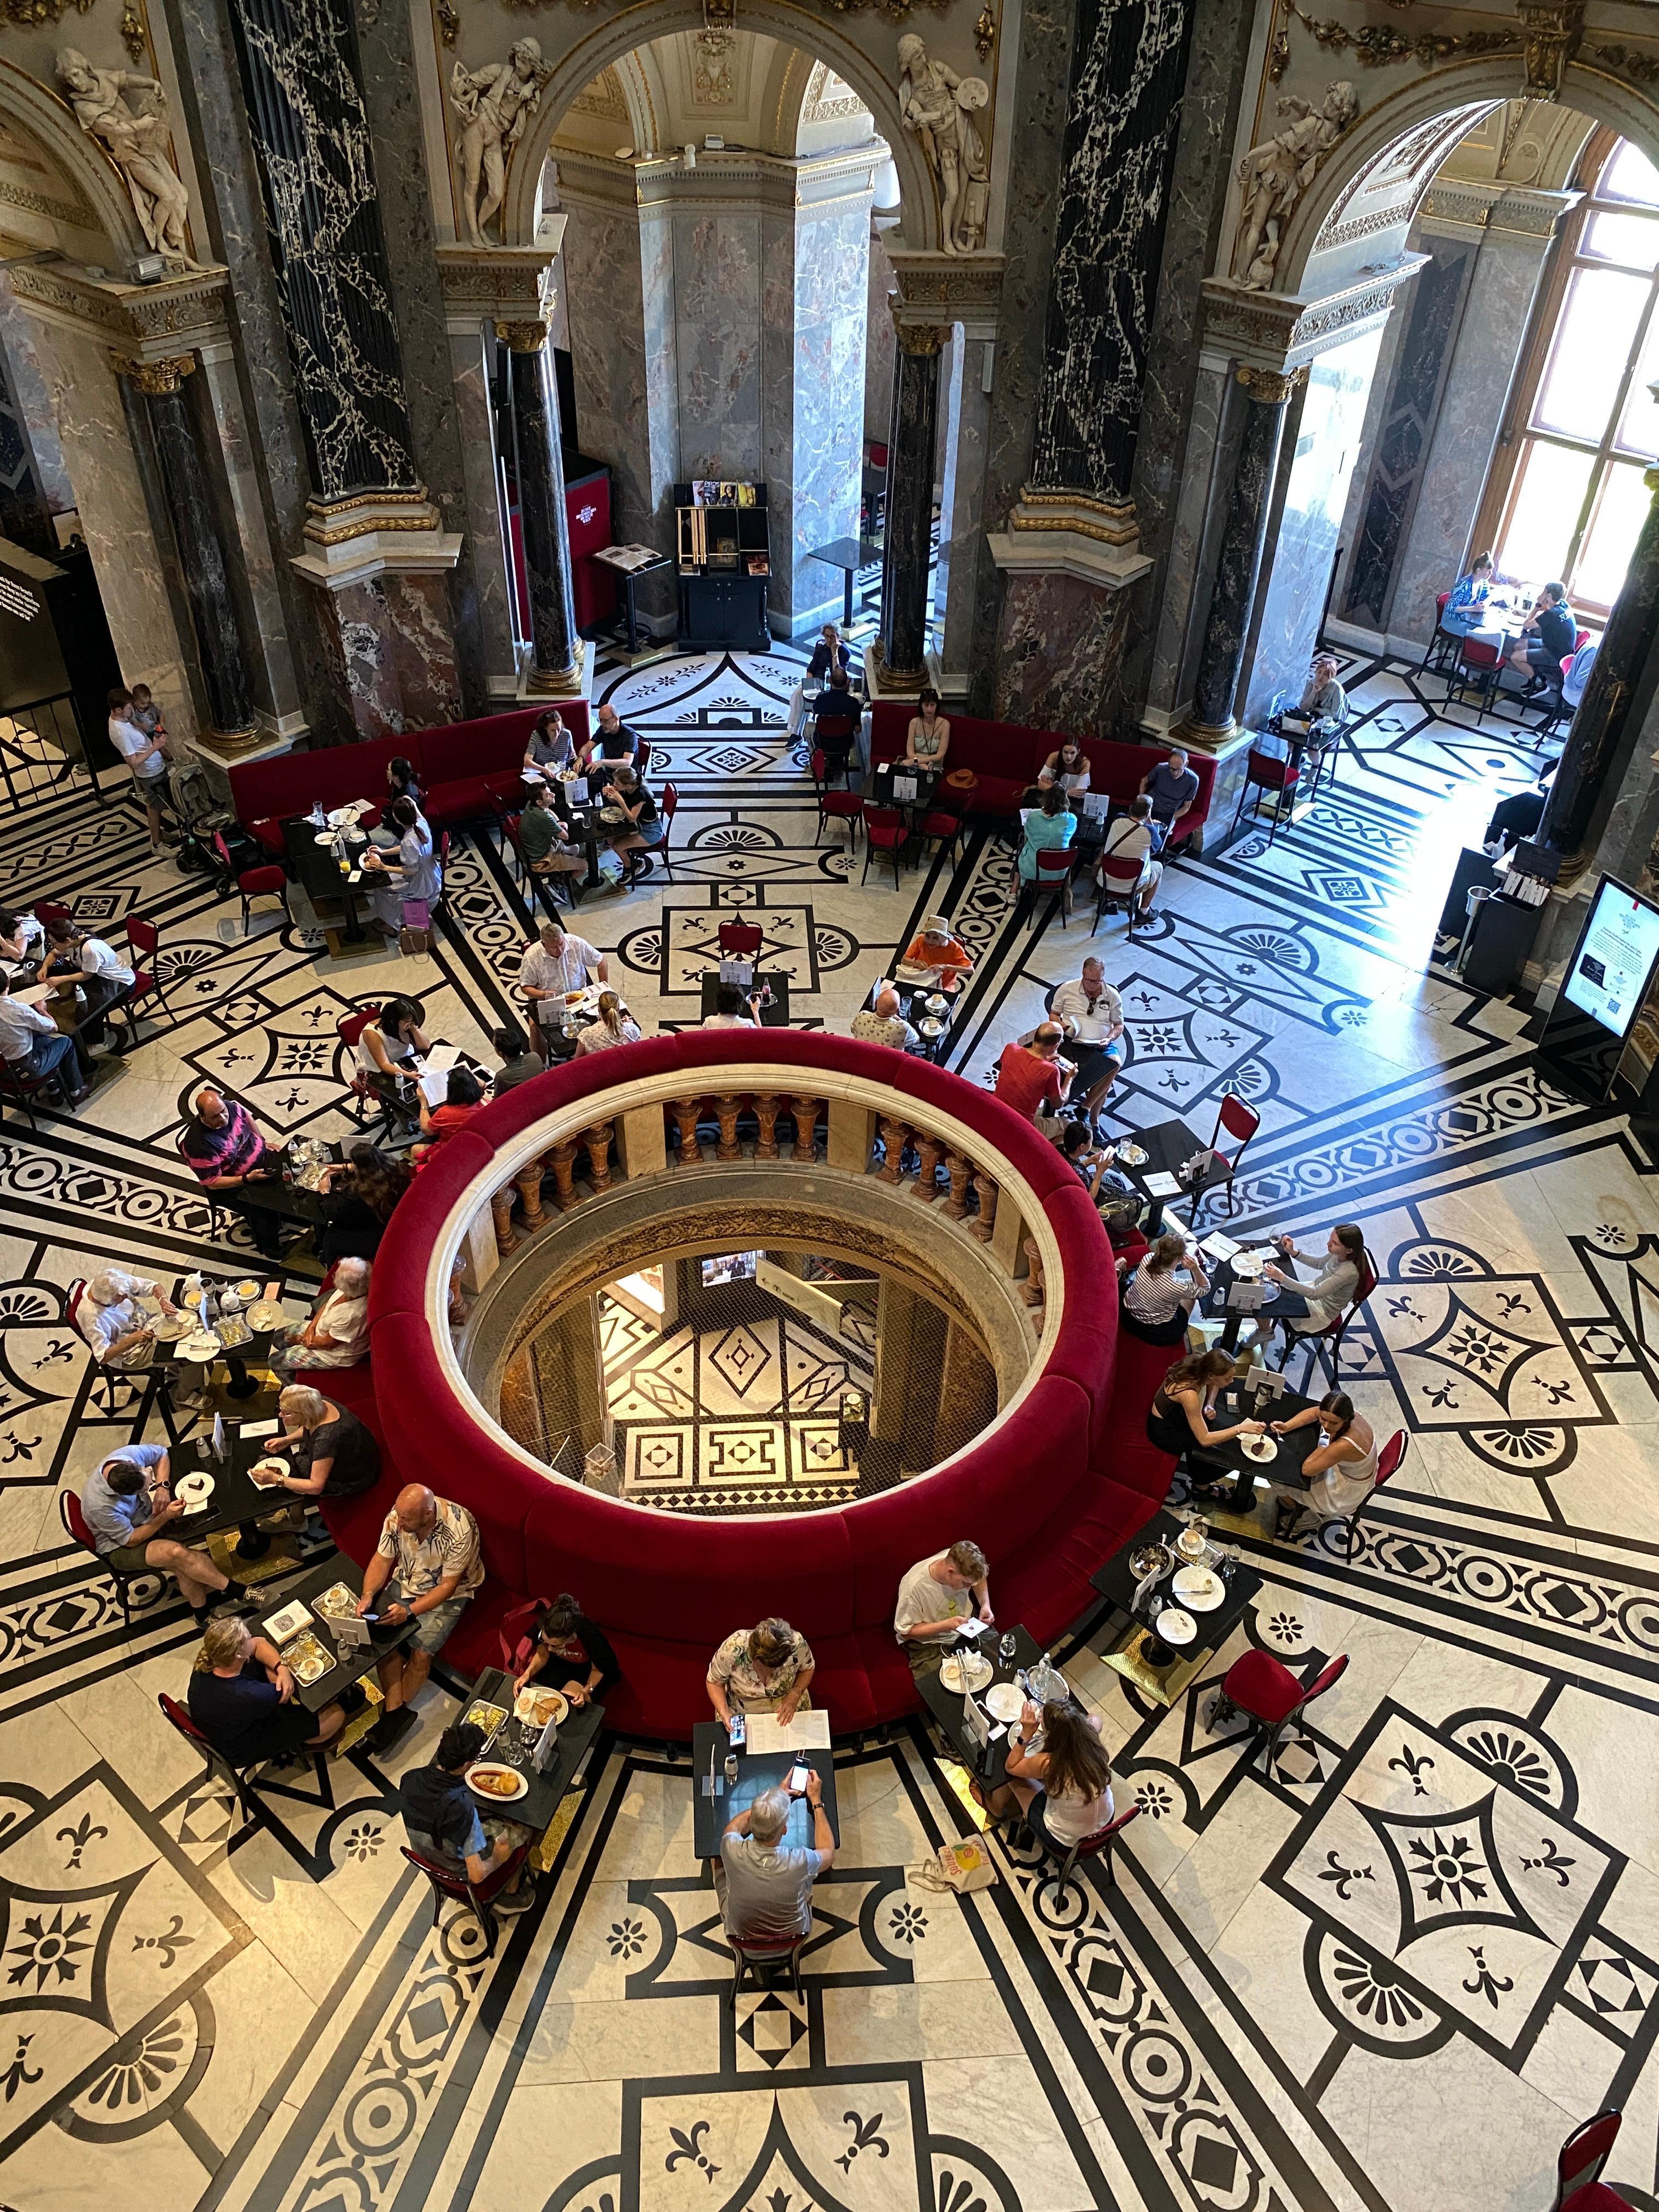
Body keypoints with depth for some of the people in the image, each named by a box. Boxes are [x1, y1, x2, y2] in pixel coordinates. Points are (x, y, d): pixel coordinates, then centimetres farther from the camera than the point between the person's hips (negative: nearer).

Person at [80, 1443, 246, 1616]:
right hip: (120, 1546, -6)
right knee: (177, 1553, -28)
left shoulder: (131, 1454, -23)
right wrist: (165, 1516, -26)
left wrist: (163, 1487, -14)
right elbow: (131, 1540, -22)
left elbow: (161, 1453, 1)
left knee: (183, 1568, -19)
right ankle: (235, 1590, -15)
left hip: (147, 1518, 6)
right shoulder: (101, 1507, -36)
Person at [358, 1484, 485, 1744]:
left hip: (447, 1593, -4)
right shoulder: (397, 1517, -19)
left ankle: (394, 1711, 2)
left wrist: (409, 1610, -34)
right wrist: (368, 1594, -25)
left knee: (422, 1652, -19)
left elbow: (447, 1586, -24)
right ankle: (396, 1711, -12)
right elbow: (382, 1560, -7)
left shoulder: (458, 1530, -33)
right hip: (408, 1582, 4)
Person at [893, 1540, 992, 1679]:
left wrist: (986, 1605, -12)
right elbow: (905, 1632, -20)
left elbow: (980, 1579, 6)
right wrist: (947, 1625, -28)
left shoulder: (959, 1562, -21)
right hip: (930, 1644, -5)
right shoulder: (914, 1587, -34)